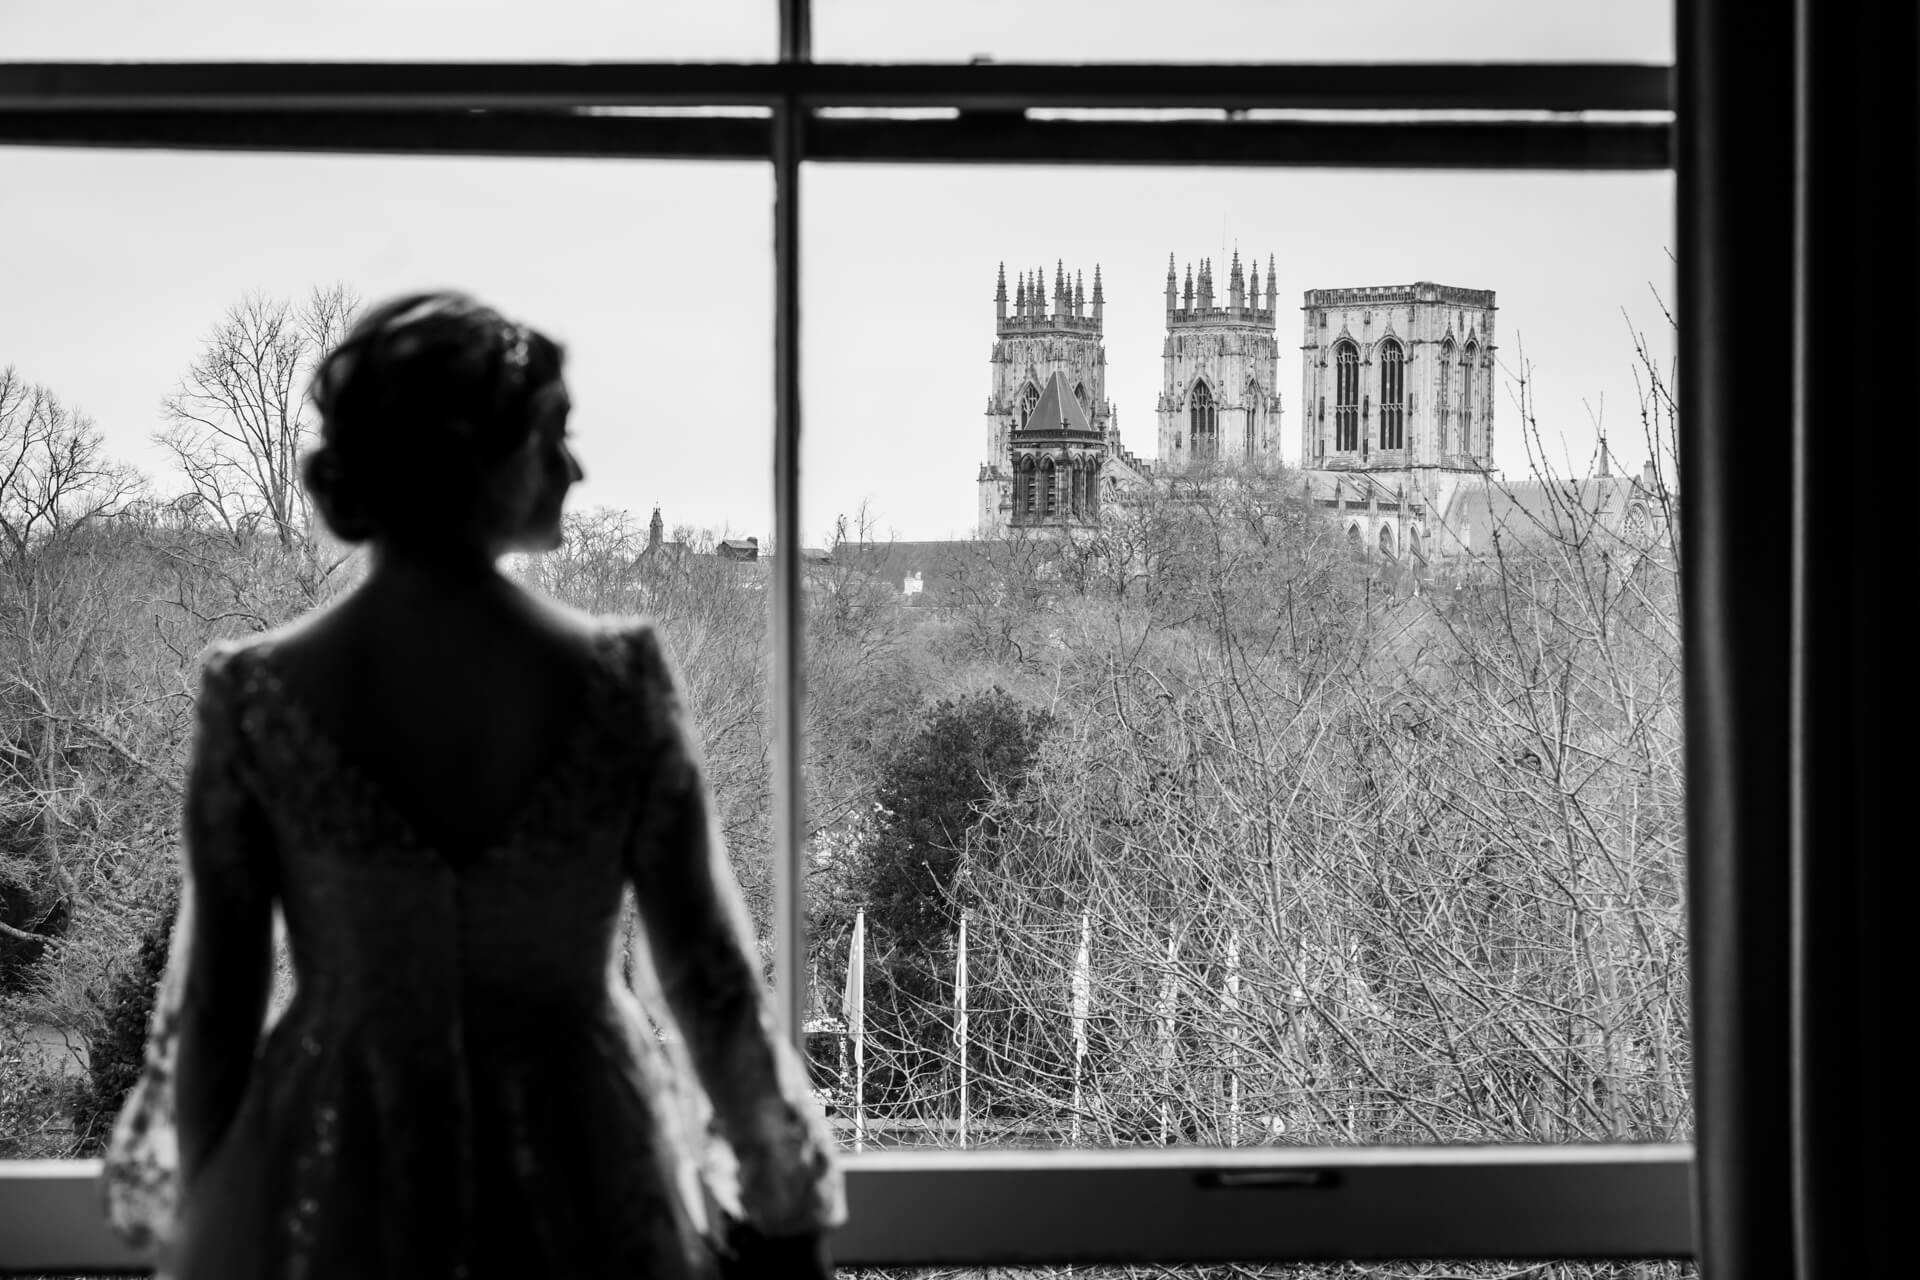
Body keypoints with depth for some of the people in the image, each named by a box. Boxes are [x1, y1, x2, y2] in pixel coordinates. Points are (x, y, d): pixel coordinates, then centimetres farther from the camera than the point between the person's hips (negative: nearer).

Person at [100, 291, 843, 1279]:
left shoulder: (255, 696, -12)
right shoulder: (618, 678, -13)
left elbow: (212, 995, -6)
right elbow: (707, 968, -7)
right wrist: (783, 1201, 6)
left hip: (335, 1193, 0)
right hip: (581, 1172, 0)